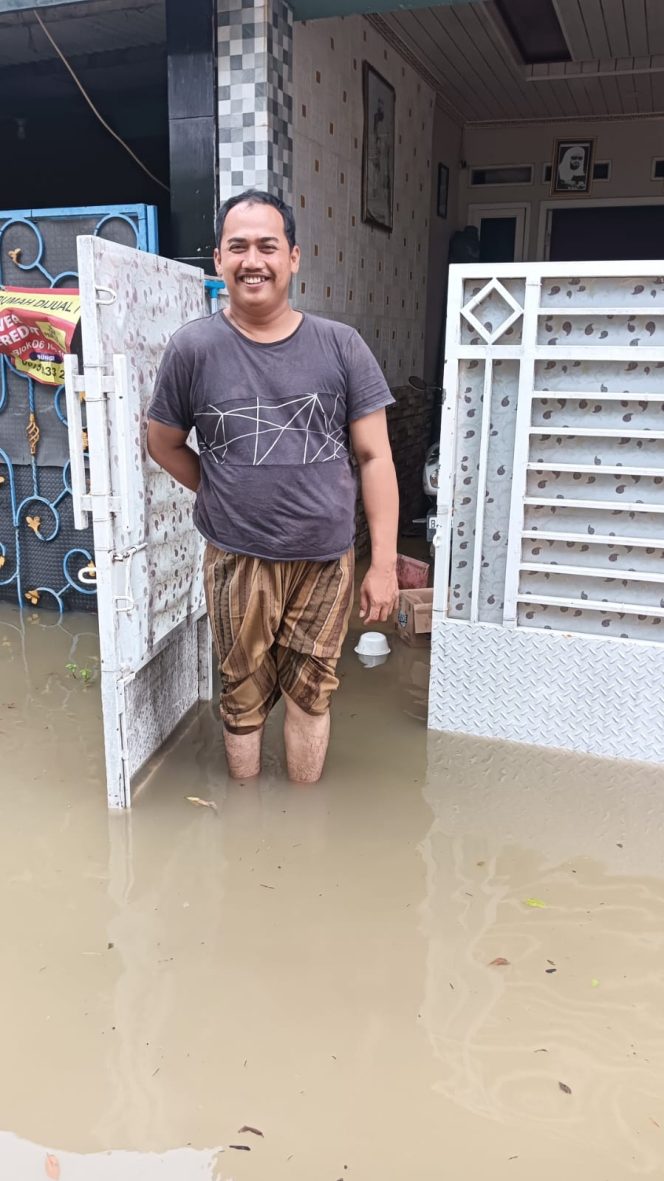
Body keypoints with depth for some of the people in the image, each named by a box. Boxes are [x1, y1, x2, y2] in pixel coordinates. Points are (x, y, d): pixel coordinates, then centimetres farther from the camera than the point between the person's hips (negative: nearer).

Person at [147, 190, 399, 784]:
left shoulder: (341, 346, -4)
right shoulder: (193, 348, -5)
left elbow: (375, 457, -3)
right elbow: (165, 444, 9)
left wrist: (385, 562, -6)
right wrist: (227, 499, 4)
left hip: (327, 558, 1)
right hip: (238, 561, 0)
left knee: (311, 691, 14)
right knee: (245, 696, 14)